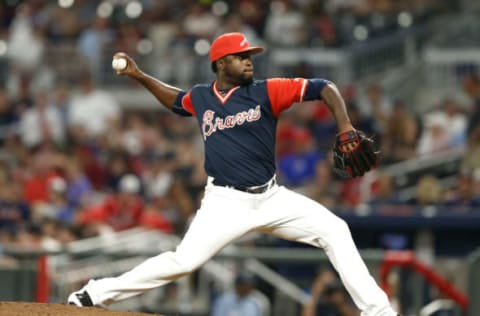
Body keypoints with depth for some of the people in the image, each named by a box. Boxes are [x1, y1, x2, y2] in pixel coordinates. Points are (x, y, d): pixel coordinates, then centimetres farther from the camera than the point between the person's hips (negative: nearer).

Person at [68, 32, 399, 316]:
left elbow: (324, 88, -8)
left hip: (272, 197, 1)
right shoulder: (201, 97, 4)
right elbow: (174, 98, 29)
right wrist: (138, 75, 19)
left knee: (334, 230, -10)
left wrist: (345, 126, -22)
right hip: (226, 201, -1)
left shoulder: (265, 92, -4)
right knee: (184, 261, -15)